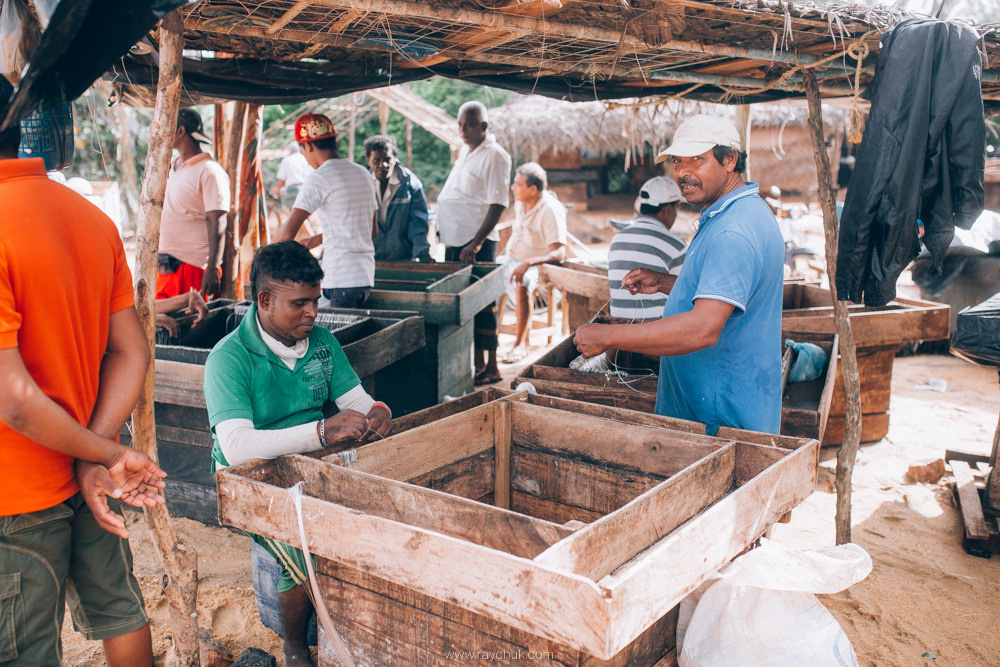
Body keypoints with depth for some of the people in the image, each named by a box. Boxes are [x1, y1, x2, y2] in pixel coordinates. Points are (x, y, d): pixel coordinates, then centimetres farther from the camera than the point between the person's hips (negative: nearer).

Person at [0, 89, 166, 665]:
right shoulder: (93, 218, 1)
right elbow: (133, 351, 2)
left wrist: (109, 456, -14)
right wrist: (97, 455, -7)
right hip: (87, 471, 7)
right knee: (119, 610, 23)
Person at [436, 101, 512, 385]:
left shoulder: (495, 156, -12)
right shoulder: (466, 150, 16)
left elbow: (497, 205, -18)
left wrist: (476, 242, -24)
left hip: (476, 245, -9)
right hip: (455, 240, 9)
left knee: (481, 304, -4)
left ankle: (491, 367, 6)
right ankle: (477, 362, 24)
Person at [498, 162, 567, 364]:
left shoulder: (551, 210, -20)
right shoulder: (520, 203, 4)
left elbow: (559, 254, -29)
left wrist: (527, 263, -40)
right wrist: (504, 253, 13)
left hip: (536, 265, -8)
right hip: (511, 259, 8)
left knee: (522, 284, -38)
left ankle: (521, 343, -24)